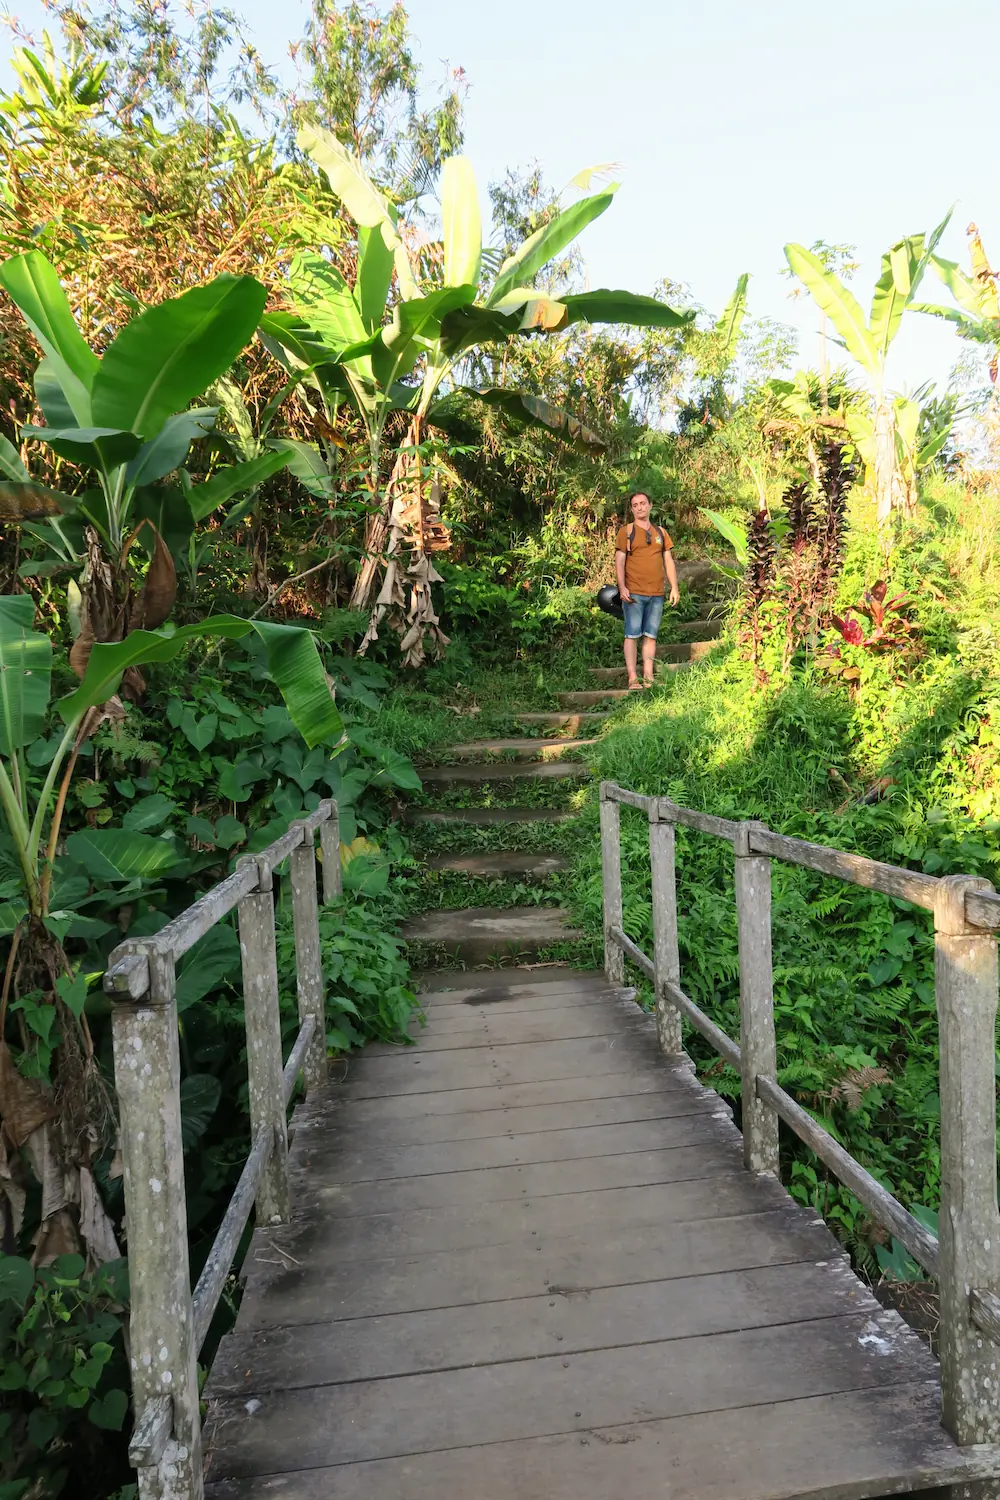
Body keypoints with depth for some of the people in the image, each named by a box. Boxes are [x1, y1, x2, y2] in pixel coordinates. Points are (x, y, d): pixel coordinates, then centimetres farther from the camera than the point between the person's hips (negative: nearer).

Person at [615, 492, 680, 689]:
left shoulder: (660, 532, 15)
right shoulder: (626, 531, 4)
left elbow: (668, 561, 16)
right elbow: (619, 561, -2)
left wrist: (674, 587, 8)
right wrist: (622, 587, -14)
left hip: (657, 594, 4)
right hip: (634, 593, -4)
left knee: (650, 636, 5)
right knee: (632, 635, -5)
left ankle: (648, 677, 8)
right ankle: (633, 678, -4)